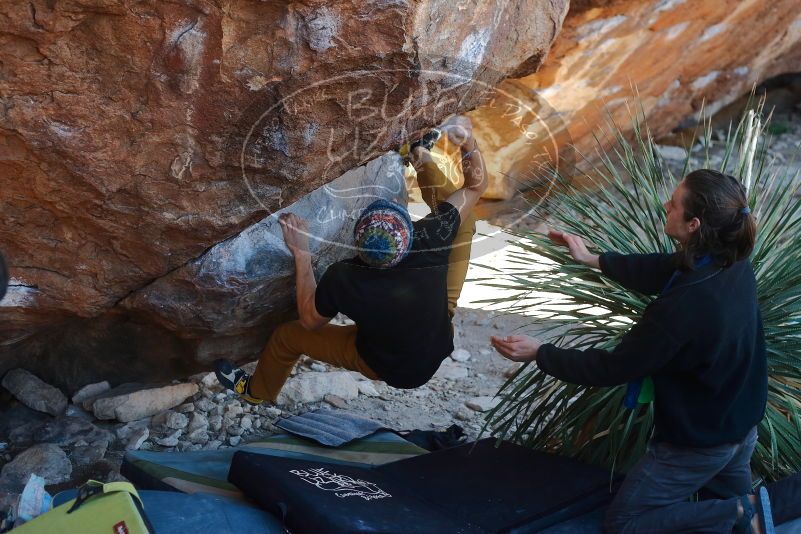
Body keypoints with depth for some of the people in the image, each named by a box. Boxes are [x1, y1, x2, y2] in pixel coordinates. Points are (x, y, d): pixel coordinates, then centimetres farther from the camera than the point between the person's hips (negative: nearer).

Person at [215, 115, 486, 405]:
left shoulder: (342, 279, -37)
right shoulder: (430, 242, -35)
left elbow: (309, 320, -13)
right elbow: (476, 186, -17)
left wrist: (301, 255, -13)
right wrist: (467, 137, -23)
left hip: (388, 368, -1)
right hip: (438, 347, 1)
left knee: (287, 335, 20)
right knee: (464, 221, -4)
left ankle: (257, 390, 50)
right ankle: (425, 164, 18)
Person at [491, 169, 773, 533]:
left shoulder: (682, 307, -37)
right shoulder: (734, 264, -13)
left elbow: (614, 367, -25)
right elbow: (662, 269, 4)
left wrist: (539, 353, -17)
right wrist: (593, 260, 10)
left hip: (699, 443, -8)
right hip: (743, 424, 8)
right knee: (734, 499, 35)